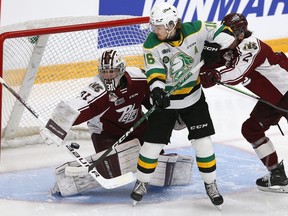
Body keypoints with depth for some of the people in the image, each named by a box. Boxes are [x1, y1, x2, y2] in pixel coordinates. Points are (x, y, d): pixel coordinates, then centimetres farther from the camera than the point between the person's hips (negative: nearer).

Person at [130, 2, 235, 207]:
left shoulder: (194, 30, -17)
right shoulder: (152, 44, -17)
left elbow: (223, 31, -8)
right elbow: (155, 71, -19)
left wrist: (213, 47, -25)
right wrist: (157, 90, -37)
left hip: (193, 96, 1)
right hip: (166, 99, 0)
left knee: (203, 141, 0)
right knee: (153, 143, 0)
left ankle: (211, 184, 17)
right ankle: (142, 183, 20)